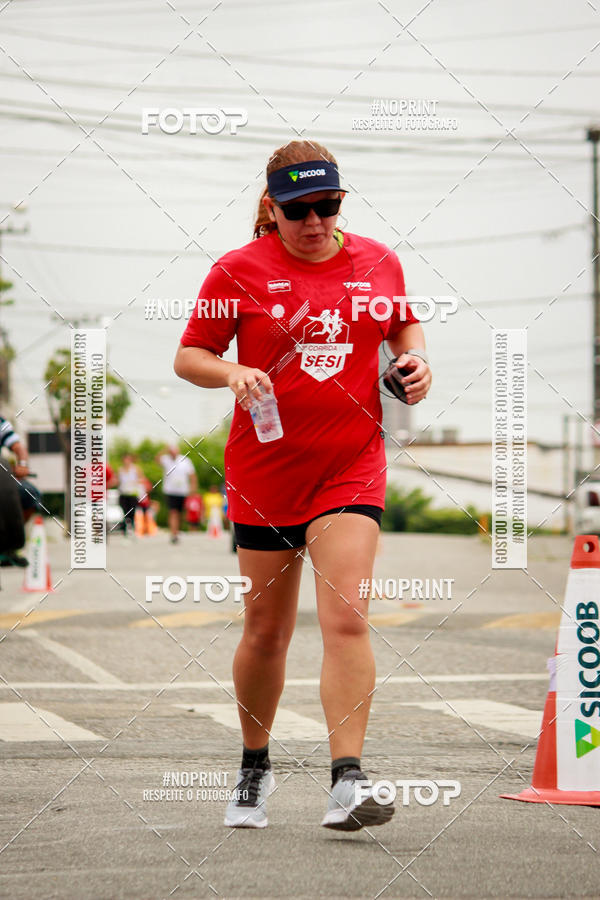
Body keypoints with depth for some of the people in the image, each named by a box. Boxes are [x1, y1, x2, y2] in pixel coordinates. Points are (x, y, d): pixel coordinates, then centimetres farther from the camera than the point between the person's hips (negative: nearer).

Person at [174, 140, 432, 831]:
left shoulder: (377, 262, 5)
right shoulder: (239, 271, -2)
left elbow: (403, 327, 23)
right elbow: (188, 357, 2)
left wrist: (414, 360, 2)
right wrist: (232, 372, -18)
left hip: (351, 470, 0)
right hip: (263, 474, 0)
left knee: (346, 619, -16)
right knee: (266, 631, 9)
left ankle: (347, 782, -19)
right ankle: (254, 768, 30)